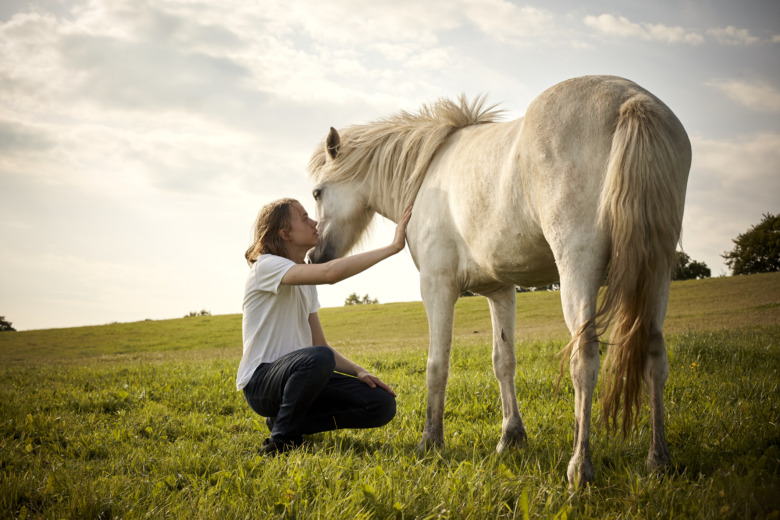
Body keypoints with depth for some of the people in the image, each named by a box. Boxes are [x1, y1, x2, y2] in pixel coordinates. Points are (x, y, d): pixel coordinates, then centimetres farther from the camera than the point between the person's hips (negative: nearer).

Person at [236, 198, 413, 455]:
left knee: (383, 404, -9)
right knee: (318, 358, -39)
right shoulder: (266, 266, -12)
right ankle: (281, 438, -17)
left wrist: (358, 371, -3)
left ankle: (290, 422, 3)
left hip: (300, 374, 8)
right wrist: (393, 246, -29)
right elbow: (329, 273, -31)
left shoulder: (306, 282, 15)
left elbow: (319, 343, 15)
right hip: (260, 381, -8)